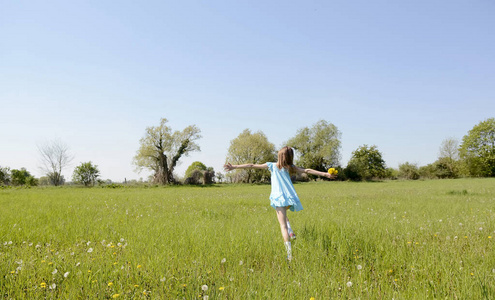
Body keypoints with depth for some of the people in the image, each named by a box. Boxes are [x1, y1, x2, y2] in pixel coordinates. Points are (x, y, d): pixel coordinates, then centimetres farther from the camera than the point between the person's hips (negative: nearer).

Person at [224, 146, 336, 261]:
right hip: (291, 198, 4)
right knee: (283, 214, 36)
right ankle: (291, 232, 19)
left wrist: (234, 167, 7)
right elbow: (307, 171, 8)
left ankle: (289, 253, -18)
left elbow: (252, 166, 6)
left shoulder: (272, 166, 8)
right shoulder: (290, 168, 13)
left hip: (280, 198, -3)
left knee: (283, 226, -6)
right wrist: (325, 174, 10)